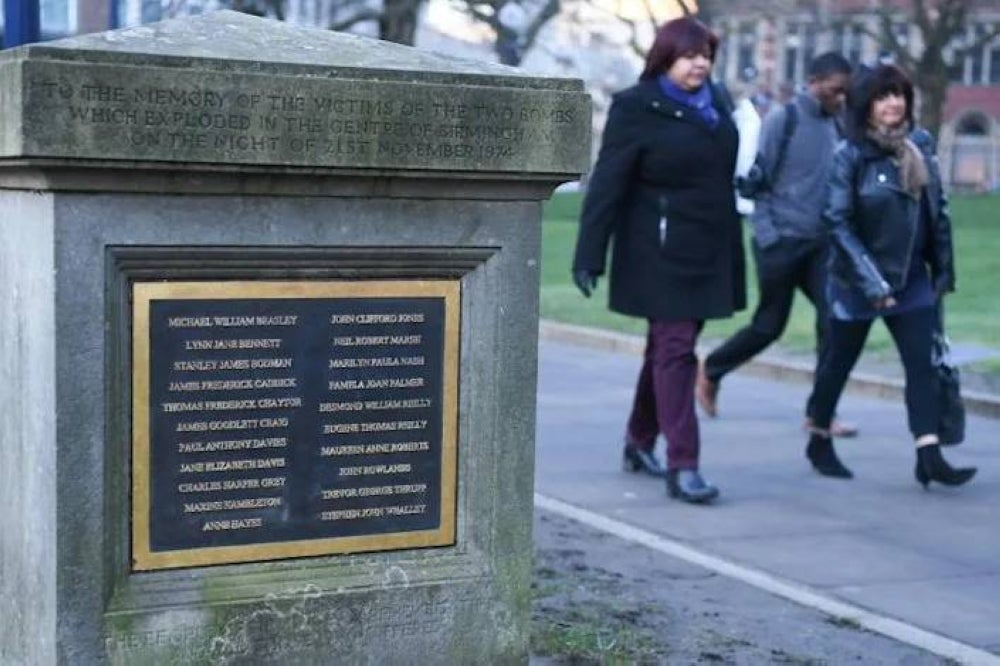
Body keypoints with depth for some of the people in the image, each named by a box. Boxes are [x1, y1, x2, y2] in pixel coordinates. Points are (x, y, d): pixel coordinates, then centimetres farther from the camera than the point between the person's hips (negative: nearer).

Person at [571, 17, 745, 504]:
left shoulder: (714, 103, 10)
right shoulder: (636, 108, -9)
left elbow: (723, 174, 15)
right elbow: (606, 185, -13)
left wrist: (732, 253, 14)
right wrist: (589, 256, -18)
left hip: (708, 252, 7)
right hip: (660, 253, -7)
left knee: (666, 347, 17)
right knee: (675, 350, -8)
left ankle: (639, 441, 32)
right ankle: (682, 465, -6)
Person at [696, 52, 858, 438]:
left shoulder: (836, 126, 10)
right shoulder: (783, 119, -7)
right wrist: (767, 235, -13)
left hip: (821, 244, 5)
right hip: (782, 242, -5)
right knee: (769, 326, 4)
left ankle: (820, 411, 2)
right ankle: (711, 371, 28)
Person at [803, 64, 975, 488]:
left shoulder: (920, 147, 3)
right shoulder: (852, 154, -11)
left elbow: (937, 212, 9)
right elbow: (838, 220, -14)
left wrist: (944, 269, 6)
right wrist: (872, 281, -18)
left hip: (911, 279, 4)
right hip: (857, 281, -4)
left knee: (921, 364, -4)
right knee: (840, 362, 10)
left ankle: (930, 458, -7)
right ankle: (819, 440, 29)